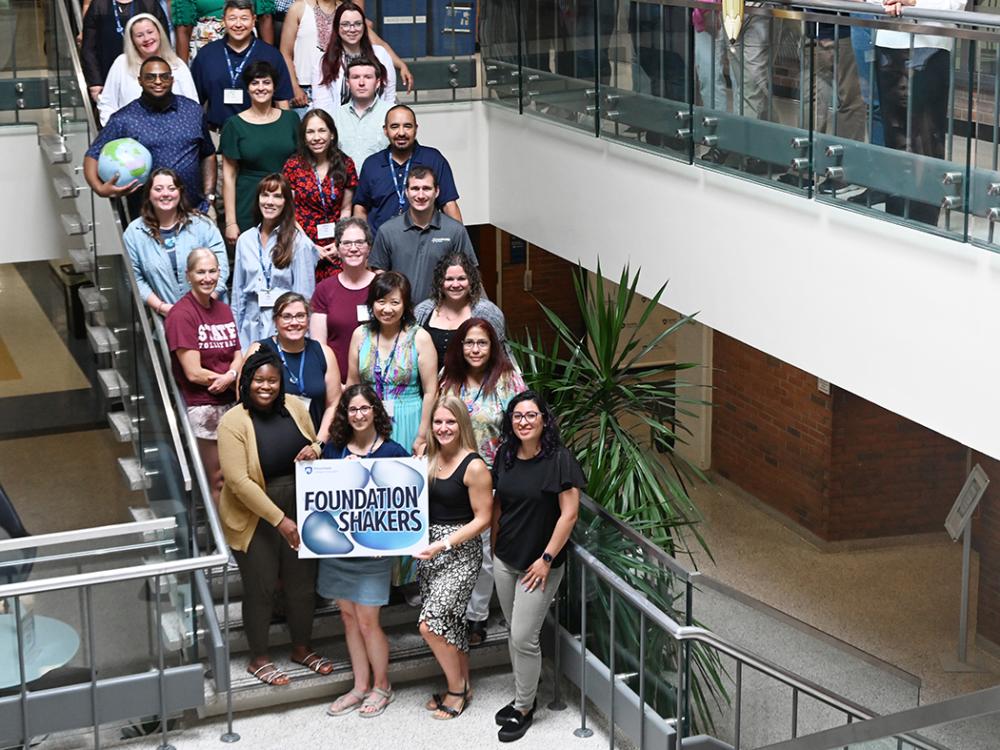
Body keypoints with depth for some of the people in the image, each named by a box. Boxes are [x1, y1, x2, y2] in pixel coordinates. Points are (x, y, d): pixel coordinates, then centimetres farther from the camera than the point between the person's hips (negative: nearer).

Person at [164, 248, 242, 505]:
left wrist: (229, 377, -14)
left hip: (231, 401, 6)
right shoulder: (181, 314, -12)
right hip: (203, 405, -6)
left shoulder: (224, 309, 11)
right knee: (217, 480, 0)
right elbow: (193, 373, -15)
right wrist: (236, 376, -5)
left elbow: (238, 356, 9)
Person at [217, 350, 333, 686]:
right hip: (255, 516, -5)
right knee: (260, 589, 6)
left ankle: (302, 648, 36)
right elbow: (239, 481, -22)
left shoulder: (295, 408, -2)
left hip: (298, 509, 5)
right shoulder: (234, 422, -17)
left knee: (303, 584, 14)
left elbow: (316, 448, 13)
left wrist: (314, 451, -13)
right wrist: (279, 520, -24)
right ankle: (259, 658, 26)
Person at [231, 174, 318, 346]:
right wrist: (234, 331, 11)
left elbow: (304, 295, -5)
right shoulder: (245, 240, 10)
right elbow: (238, 292, 14)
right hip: (251, 328, 4)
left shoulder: (299, 242, -5)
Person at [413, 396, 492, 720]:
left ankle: (458, 688, 9)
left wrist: (444, 544, -18)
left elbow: (482, 519, -12)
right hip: (430, 550, 6)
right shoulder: (429, 460, 5)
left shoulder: (474, 467, -14)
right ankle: (461, 684, 29)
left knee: (431, 624, -10)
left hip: (460, 551, -6)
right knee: (450, 622, 14)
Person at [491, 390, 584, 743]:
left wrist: (547, 559, -15)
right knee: (514, 633, 15)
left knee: (524, 637, -3)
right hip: (505, 560, 6)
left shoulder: (559, 459, -15)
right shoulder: (505, 456, 2)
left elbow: (569, 514, -15)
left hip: (540, 564, -5)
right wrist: (494, 545, 13)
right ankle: (522, 695, 31)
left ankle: (524, 708, 13)